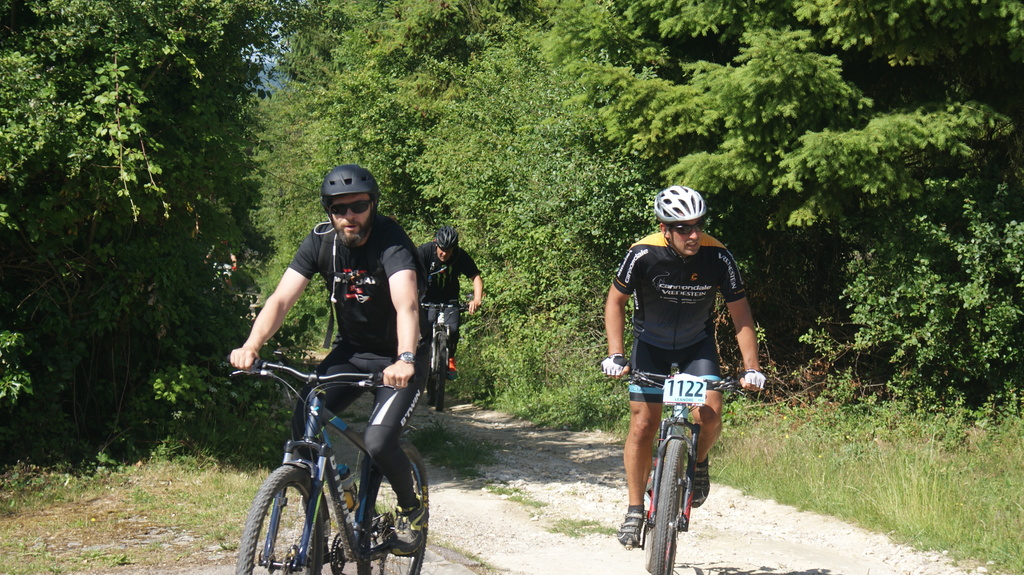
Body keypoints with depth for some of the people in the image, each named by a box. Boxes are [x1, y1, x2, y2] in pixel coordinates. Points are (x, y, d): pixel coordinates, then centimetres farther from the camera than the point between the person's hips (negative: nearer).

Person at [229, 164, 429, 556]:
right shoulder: (321, 242, -10)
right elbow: (282, 298, -18)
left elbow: (406, 304, -40)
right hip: (351, 351, 5)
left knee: (378, 442, -23)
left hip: (397, 359, -5)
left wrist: (405, 360, -58)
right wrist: (252, 345, -36)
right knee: (302, 425, -16)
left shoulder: (391, 242, -24)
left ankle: (413, 509, 8)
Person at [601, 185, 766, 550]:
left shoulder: (717, 257, -25)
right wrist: (615, 354, -20)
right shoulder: (644, 255, -26)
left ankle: (698, 461, 12)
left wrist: (751, 368, -22)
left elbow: (740, 314, -15)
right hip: (651, 341, 0)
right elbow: (616, 300, -11)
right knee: (643, 424, -7)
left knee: (710, 416, -21)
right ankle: (635, 510, 6)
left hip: (697, 343, 0)